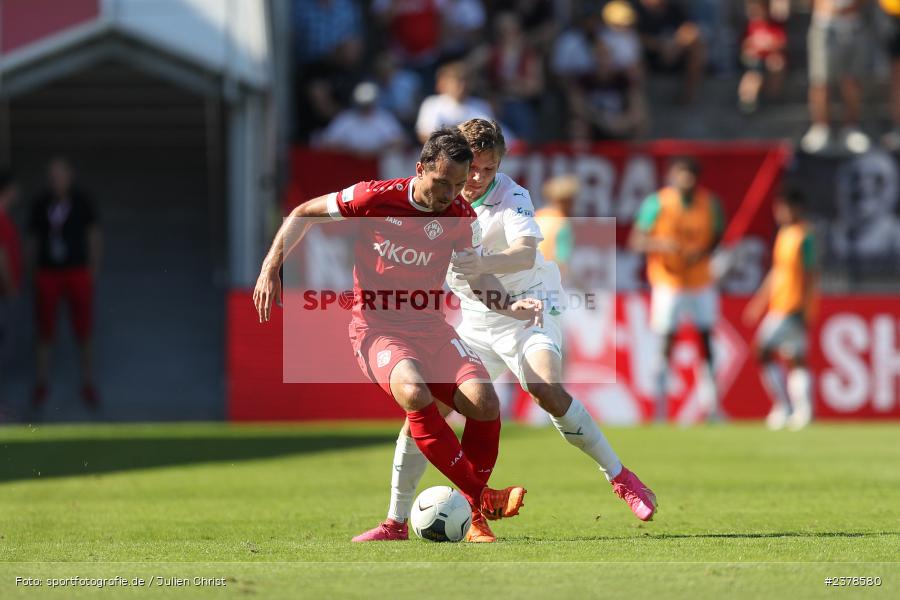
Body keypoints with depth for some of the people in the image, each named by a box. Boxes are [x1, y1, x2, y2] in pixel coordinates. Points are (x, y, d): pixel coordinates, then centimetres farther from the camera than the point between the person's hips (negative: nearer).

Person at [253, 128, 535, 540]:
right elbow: (303, 215, 1)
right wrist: (271, 269, -8)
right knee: (414, 393, -35)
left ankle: (471, 511, 0)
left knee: (483, 401, -21)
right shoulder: (375, 198, -12)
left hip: (430, 327, 4)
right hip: (376, 328, -4)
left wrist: (509, 307, -9)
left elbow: (478, 276, 12)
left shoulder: (461, 218, -1)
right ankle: (479, 496, -26)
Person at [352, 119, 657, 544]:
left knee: (548, 390, -30)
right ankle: (396, 522, 3)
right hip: (475, 321, 5)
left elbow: (526, 253, -39)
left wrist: (483, 264, -57)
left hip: (527, 310, -5)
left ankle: (619, 477, -14)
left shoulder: (511, 197, -19)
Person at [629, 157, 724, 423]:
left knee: (706, 339, 4)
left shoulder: (709, 203, -2)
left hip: (701, 281, 3)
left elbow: (717, 233, 11)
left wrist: (703, 252, -10)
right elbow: (636, 241, -9)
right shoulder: (656, 203, -11)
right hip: (668, 283, -3)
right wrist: (660, 244, -29)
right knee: (665, 343, -6)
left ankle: (710, 405, 13)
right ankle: (661, 408, 1)